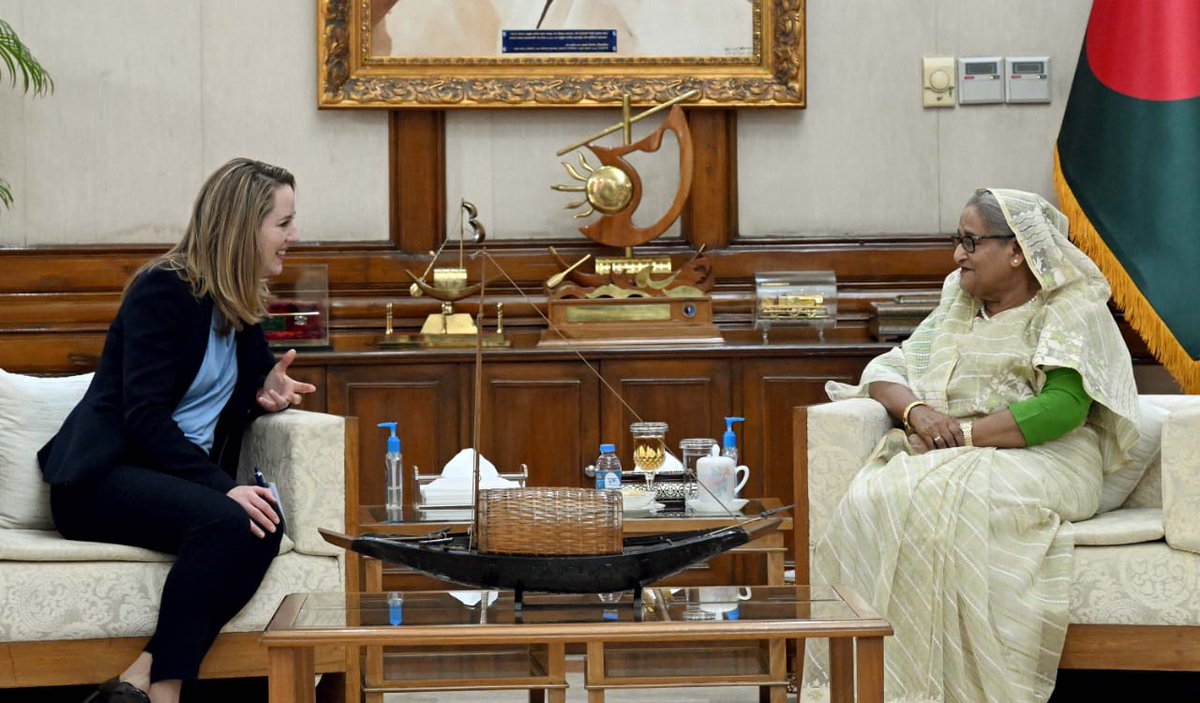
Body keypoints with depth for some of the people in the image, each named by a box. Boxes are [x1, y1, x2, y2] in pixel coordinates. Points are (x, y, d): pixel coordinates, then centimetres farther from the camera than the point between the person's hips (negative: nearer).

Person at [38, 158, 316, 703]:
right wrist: (223, 487, -28)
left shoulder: (242, 307, 14)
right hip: (105, 474, -7)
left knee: (264, 527, -27)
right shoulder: (163, 290, -9)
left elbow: (236, 398, 26)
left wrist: (266, 393, 1)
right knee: (225, 521, -35)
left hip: (188, 476, 7)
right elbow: (145, 416, -18)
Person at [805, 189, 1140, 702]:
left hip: (1040, 462, -5)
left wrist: (962, 434, -19)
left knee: (941, 501, -37)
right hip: (945, 457, 5)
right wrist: (916, 412, -8)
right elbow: (886, 370, 16)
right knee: (874, 498, -28)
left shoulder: (1073, 312, 1)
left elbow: (1063, 407, -15)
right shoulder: (957, 307, 22)